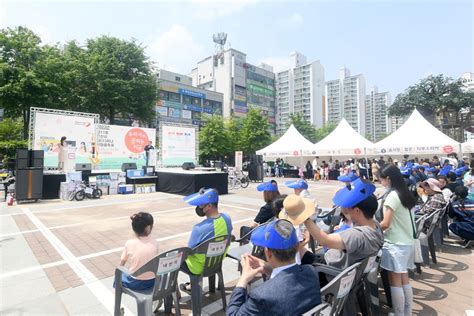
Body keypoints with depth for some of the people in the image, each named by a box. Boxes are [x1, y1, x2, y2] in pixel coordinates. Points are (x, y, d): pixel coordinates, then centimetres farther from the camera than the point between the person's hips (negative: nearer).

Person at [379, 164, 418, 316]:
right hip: (407, 243, 9)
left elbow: (385, 224, -19)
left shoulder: (392, 196, -16)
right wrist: (378, 228, 18)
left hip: (395, 244, -9)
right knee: (404, 281, 16)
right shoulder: (406, 194, 10)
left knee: (395, 283, 2)